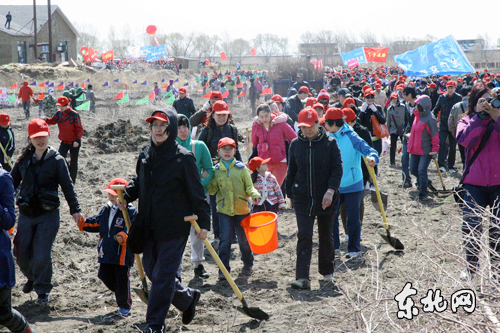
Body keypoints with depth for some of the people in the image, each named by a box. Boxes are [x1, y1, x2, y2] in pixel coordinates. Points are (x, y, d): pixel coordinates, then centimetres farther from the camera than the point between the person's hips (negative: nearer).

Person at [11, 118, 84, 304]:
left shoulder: (57, 160, -4)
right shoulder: (24, 159, 6)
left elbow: (67, 187, -3)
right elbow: (12, 182, 15)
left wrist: (75, 210, -8)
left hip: (48, 214, -4)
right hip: (26, 214, 4)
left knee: (42, 254, -8)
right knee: (21, 253, 7)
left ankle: (43, 290, 11)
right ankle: (32, 277, 37)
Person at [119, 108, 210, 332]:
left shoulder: (183, 158, -10)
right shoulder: (145, 155, 7)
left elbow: (197, 193, -7)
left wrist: (204, 223, -8)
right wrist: (126, 196, 5)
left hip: (174, 229, -7)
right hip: (149, 227, 7)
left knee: (163, 277, -4)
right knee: (151, 270, 15)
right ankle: (187, 297, 37)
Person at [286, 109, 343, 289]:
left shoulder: (329, 143, -5)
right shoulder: (295, 144, 3)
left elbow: (337, 169, -6)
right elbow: (291, 171, 12)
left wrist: (330, 190, -18)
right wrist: (290, 195, 13)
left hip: (326, 198, -1)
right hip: (302, 198, 1)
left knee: (326, 236, 13)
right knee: (304, 236, -9)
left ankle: (327, 271, 31)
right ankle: (302, 278, -12)